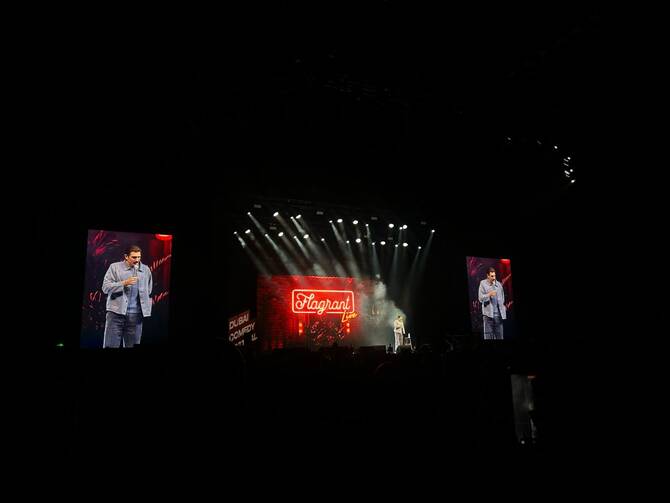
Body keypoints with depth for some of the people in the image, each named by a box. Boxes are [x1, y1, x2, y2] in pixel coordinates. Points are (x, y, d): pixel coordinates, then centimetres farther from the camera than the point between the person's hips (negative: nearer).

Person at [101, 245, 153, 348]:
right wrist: (124, 283, -17)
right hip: (116, 312, -2)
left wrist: (147, 310, 16)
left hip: (136, 314, 2)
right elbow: (105, 288, -7)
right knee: (110, 345, -1)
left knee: (132, 345, 6)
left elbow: (149, 292, 20)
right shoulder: (115, 267, 2)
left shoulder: (146, 270, 10)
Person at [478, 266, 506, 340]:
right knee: (488, 335, -3)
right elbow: (481, 298, -6)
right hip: (488, 314, -4)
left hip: (498, 314, 4)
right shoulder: (483, 283, 0)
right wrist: (489, 294, -19)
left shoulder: (499, 284, 10)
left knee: (499, 335, 5)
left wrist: (502, 305, 13)